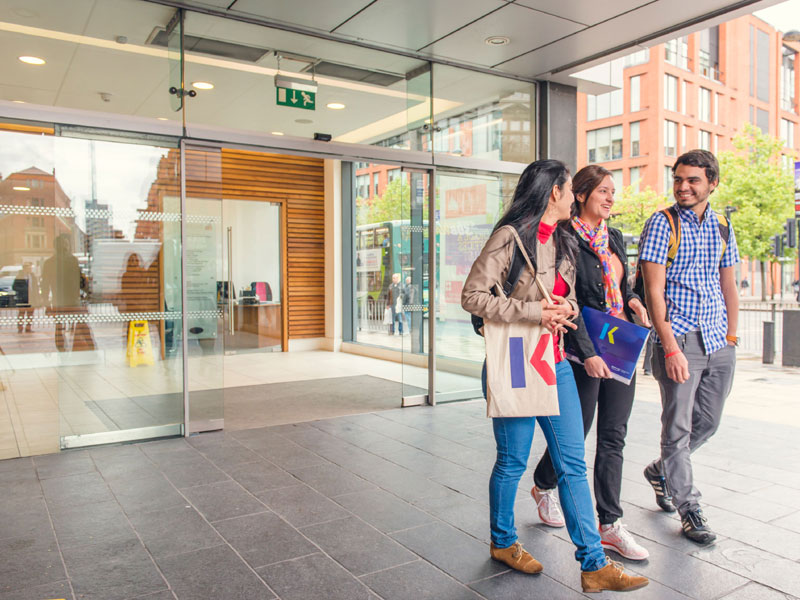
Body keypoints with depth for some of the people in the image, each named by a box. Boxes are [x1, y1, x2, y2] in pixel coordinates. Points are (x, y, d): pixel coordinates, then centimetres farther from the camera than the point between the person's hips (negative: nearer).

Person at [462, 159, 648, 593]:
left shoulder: (564, 243, 14)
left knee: (573, 463, 7)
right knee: (512, 461, 8)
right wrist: (533, 311, -21)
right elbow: (472, 296, -16)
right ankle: (503, 542, 32)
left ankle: (593, 564, 16)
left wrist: (563, 310, -2)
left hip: (556, 365, 7)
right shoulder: (510, 236, -11)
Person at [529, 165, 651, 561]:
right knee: (577, 429, 6)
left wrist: (634, 301, 3)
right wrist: (587, 353, -19)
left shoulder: (614, 238, 14)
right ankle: (544, 486, 35)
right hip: (585, 350, -6)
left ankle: (610, 526, 15)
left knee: (613, 437, 7)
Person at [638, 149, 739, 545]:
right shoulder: (661, 224, -6)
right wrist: (670, 347, -17)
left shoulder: (722, 228, 11)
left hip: (718, 343, 6)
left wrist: (731, 339, 12)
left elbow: (729, 288, 17)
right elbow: (654, 290, -12)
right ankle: (689, 508, 16)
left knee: (707, 424, 14)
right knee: (678, 427, 0)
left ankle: (660, 471, 37)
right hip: (679, 339, -6)